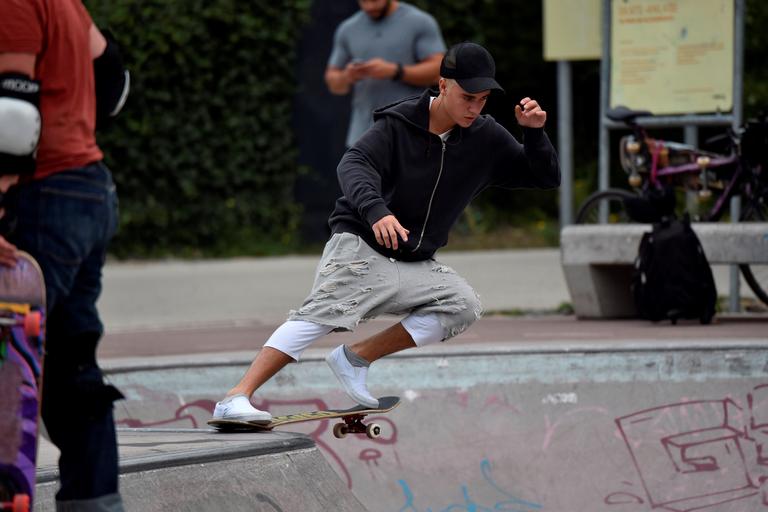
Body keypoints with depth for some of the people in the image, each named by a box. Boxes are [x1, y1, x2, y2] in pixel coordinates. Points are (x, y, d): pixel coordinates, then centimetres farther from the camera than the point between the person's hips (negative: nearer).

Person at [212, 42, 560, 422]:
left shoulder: (487, 139, 1)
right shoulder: (398, 125, -12)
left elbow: (546, 178, 5)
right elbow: (354, 164, -28)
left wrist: (534, 133, -15)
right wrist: (376, 210, -48)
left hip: (414, 264, 6)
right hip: (360, 247, -6)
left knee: (463, 305, -13)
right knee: (320, 316, -24)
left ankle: (355, 358, -7)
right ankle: (235, 399, -31)